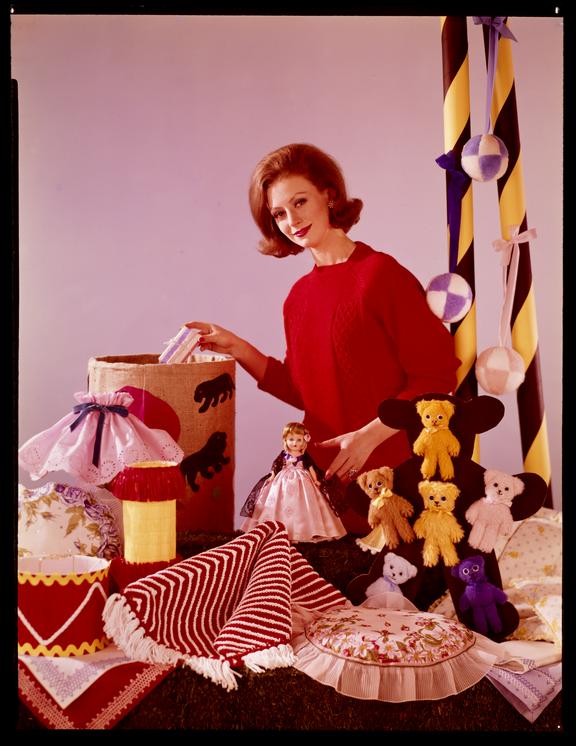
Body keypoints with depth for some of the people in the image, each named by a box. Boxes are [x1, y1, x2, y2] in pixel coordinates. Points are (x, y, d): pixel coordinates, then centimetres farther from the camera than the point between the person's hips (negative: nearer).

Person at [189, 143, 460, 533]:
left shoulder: (379, 273, -11)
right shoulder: (299, 297, 10)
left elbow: (437, 377, -13)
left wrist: (368, 436, -18)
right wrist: (239, 349, 8)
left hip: (388, 472, -6)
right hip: (325, 476, 6)